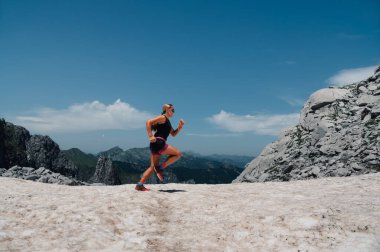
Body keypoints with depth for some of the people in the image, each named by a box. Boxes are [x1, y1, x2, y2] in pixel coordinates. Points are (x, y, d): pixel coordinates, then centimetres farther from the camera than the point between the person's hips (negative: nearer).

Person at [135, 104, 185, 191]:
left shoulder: (167, 122, 25)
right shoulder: (163, 117, -3)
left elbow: (173, 134, 29)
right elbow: (149, 122, -15)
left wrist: (180, 127, 12)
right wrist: (151, 136, -20)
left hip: (158, 144, 9)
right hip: (158, 142, -9)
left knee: (153, 167, 9)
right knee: (177, 154, -3)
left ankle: (139, 185, 6)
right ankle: (160, 168, -5)